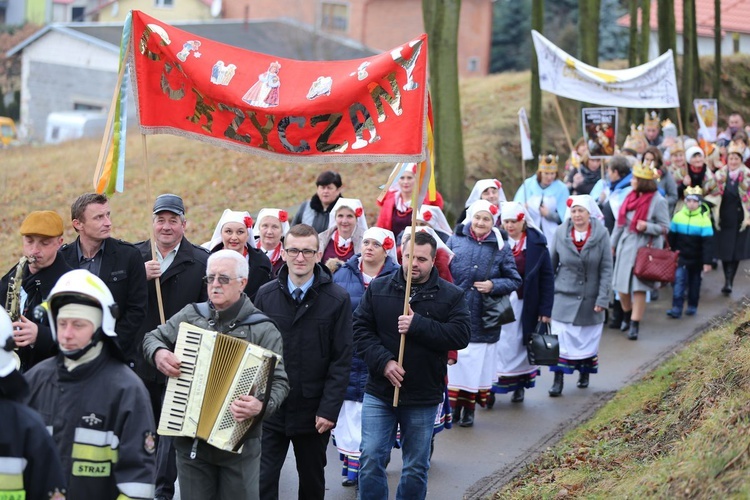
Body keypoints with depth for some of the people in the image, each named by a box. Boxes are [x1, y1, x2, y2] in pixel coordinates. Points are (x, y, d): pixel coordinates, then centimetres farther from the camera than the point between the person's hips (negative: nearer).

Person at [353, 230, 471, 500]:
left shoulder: (451, 295, -2)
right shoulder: (378, 288, 2)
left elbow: (460, 335, -13)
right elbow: (360, 329, -1)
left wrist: (418, 325, -21)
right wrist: (383, 361, -16)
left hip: (423, 397, 0)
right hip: (379, 393, 1)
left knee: (416, 468, 10)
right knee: (371, 460, -1)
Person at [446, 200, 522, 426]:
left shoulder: (500, 248, 1)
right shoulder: (455, 241, 2)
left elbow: (514, 280, 5)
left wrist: (494, 285, -12)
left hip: (483, 321, 0)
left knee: (477, 363, 6)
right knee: (453, 361, 1)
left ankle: (469, 408, 18)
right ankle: (453, 406, 13)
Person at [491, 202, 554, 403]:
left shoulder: (537, 243, 0)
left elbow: (547, 278, 0)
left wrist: (545, 309, -3)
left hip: (524, 305, 0)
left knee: (519, 344, 8)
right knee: (496, 345, -2)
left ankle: (519, 385, 21)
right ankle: (491, 386, 2)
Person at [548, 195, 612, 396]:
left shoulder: (601, 235, -8)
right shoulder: (561, 233, -3)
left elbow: (606, 269, -7)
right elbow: (551, 265, 6)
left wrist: (602, 299, -11)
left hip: (590, 299, 0)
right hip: (564, 297, 0)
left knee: (588, 340, 12)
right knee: (561, 339, -6)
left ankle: (584, 374, 33)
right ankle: (558, 380, -1)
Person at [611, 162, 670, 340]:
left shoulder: (658, 201, -10)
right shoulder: (631, 197, 9)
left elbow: (665, 227, -7)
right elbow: (620, 222, 17)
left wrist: (647, 227, -23)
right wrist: (613, 243, 21)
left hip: (645, 248, -6)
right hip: (626, 246, 6)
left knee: (638, 288, -5)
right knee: (621, 286, 11)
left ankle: (634, 326, 1)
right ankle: (626, 316, 34)